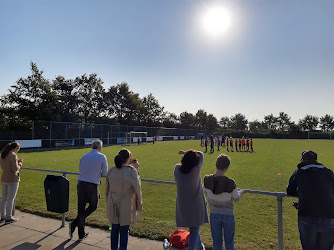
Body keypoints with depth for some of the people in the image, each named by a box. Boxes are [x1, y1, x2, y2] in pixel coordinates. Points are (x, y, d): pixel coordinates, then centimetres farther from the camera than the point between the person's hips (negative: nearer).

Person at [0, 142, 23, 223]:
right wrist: (20, 163, -2)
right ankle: (9, 218, 10)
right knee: (10, 199, 2)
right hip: (12, 180, -8)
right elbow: (15, 168, -21)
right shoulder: (13, 155, -18)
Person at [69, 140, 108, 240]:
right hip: (92, 186, -4)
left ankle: (81, 234, 18)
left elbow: (80, 171, 18)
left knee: (81, 208, 12)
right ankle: (75, 223, 4)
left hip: (81, 184, 4)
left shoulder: (84, 156, 9)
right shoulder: (102, 157, -4)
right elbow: (105, 174, -1)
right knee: (93, 206, 18)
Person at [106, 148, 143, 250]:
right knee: (124, 231, 12)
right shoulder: (131, 171, -20)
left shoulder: (111, 170, -4)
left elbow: (107, 188, 8)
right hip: (126, 206, -4)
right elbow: (137, 188, -11)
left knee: (114, 229, 21)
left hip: (113, 206, 5)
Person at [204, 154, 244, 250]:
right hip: (228, 215, -2)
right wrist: (240, 192, 14)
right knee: (229, 242, 21)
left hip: (214, 214, 2)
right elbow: (236, 199, -7)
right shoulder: (231, 183, -24)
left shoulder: (207, 180, -17)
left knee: (217, 242, 19)